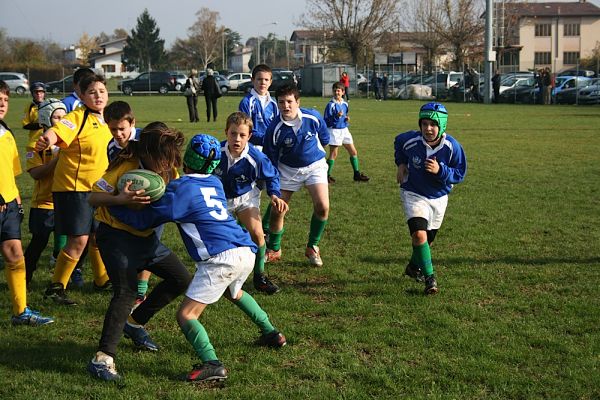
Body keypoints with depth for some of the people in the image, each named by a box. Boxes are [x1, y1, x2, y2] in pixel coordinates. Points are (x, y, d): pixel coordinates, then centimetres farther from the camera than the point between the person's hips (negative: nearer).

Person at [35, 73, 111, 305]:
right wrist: (47, 141, -57)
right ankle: (55, 288, 3)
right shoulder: (78, 117, -16)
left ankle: (101, 280, 34)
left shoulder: (103, 120, 8)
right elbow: (56, 131, -36)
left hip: (96, 189, 8)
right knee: (79, 240, -8)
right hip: (73, 187, -7)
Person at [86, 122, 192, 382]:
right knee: (126, 291, -24)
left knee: (181, 279, 12)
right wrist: (120, 199, -38)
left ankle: (134, 323, 25)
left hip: (146, 236, 8)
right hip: (116, 235, -7)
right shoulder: (125, 166, -22)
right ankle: (103, 359, -24)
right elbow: (93, 197, -20)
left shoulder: (169, 169, -4)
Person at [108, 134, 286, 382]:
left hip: (221, 259, -8)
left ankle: (212, 364, -21)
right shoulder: (214, 183, 17)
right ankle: (271, 334, 43)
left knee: (186, 315, -4)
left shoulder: (181, 188, -4)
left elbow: (143, 220, -3)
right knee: (233, 292, 39)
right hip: (246, 252, 8)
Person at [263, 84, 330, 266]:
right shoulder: (275, 129, -21)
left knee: (322, 207, -15)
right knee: (277, 210, 0)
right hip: (287, 169, 0)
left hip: (315, 166, 0)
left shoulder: (313, 117, -18)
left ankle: (312, 247, 6)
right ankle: (273, 250, 24)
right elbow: (270, 158, -8)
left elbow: (324, 138, 4)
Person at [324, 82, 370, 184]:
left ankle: (357, 174, 18)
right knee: (333, 154, -5)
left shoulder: (345, 104, 10)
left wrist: (346, 118, 3)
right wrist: (336, 116, -28)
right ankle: (327, 175, 6)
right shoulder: (331, 105, -11)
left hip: (344, 130, 7)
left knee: (354, 152, 8)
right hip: (334, 131, -7)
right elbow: (326, 120, -14)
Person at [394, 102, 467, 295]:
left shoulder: (452, 147, -22)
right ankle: (429, 277, -11)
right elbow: (398, 143, 4)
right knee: (419, 235, -22)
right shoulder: (410, 140, -21)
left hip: (438, 197, 2)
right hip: (414, 194, -2)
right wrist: (401, 163, -4)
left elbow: (460, 174, -14)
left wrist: (440, 170, -31)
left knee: (428, 239, 18)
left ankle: (414, 266, 46)